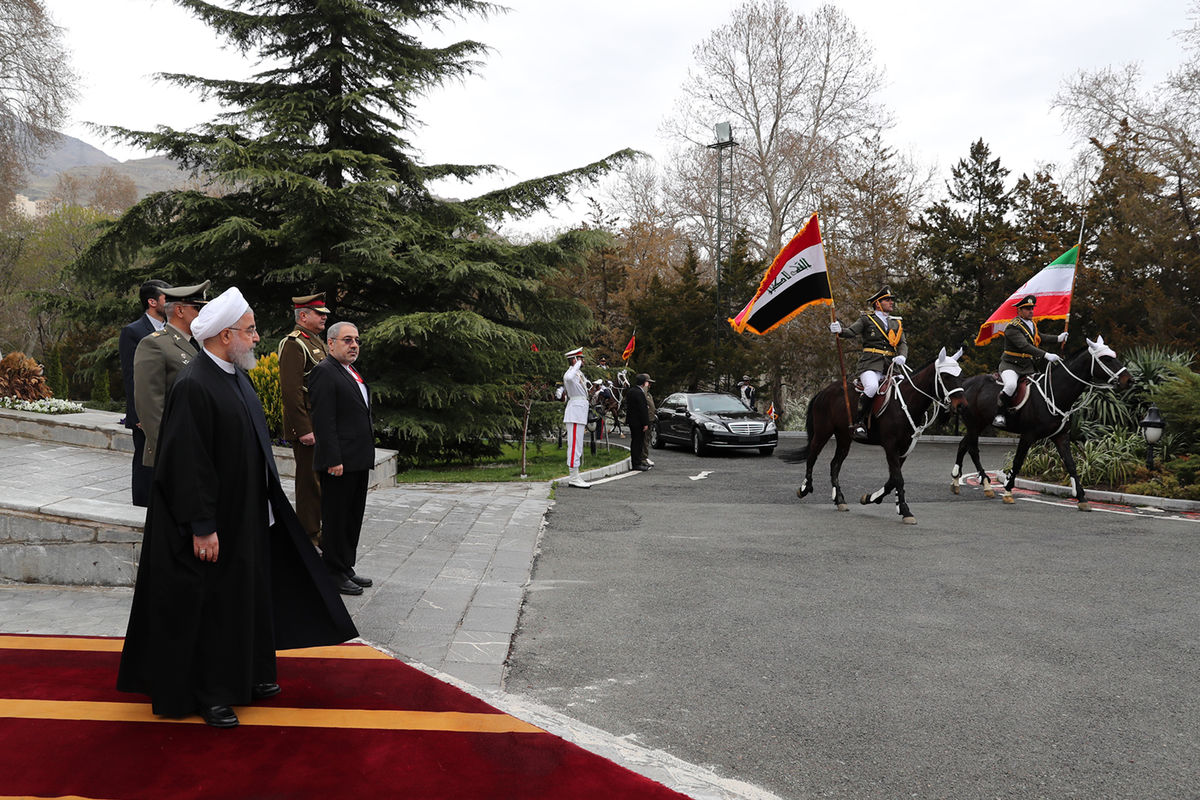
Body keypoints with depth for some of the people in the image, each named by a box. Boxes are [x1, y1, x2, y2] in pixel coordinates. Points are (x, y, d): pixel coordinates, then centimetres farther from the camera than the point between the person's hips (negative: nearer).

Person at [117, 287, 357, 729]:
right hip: (216, 524, -9)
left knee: (248, 594, 18)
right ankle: (210, 694, 18)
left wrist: (265, 504, 18)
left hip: (248, 514, 10)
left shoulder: (237, 376, 8)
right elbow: (187, 462, -23)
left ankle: (246, 675, 33)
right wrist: (202, 528, -23)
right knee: (211, 604, 3)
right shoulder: (193, 386, -21)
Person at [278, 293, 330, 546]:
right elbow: (291, 391, -20)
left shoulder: (317, 342, 17)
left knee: (321, 480, 15)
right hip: (307, 427, -9)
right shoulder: (293, 344, -13)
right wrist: (303, 429, -23)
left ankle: (318, 531, 25)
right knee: (310, 481, -3)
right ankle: (309, 538, 5)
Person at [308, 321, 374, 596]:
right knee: (335, 519, 0)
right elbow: (323, 420, -18)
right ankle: (334, 574, 9)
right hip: (340, 462, -9)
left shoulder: (353, 373, 18)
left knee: (353, 518, 15)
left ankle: (346, 568, 25)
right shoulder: (324, 372, -12)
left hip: (358, 461, 9)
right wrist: (333, 459, -23)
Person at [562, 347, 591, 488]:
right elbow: (568, 378, -39)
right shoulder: (570, 373, -14)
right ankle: (574, 478, -10)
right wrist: (577, 365, -27)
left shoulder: (579, 374, 18)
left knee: (577, 446, 11)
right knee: (575, 445, -10)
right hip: (575, 414, -11)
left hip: (580, 414, 11)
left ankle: (575, 478, 15)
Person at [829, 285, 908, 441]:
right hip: (870, 364, -5)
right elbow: (851, 332, -3)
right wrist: (839, 330, -26)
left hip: (890, 366, 5)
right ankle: (859, 423, -22)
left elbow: (903, 343, 18)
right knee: (872, 387, -32)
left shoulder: (897, 324, 25)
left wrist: (902, 356, -5)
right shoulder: (867, 320, 10)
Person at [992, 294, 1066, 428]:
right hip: (1010, 365, -8)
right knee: (1011, 385, -35)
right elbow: (1024, 346, -28)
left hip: (1028, 367, 8)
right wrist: (1046, 355, -34)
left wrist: (1058, 338, 25)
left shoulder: (1032, 323, 14)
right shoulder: (1012, 327, -15)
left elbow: (1038, 337, 34)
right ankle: (1000, 414, -20)